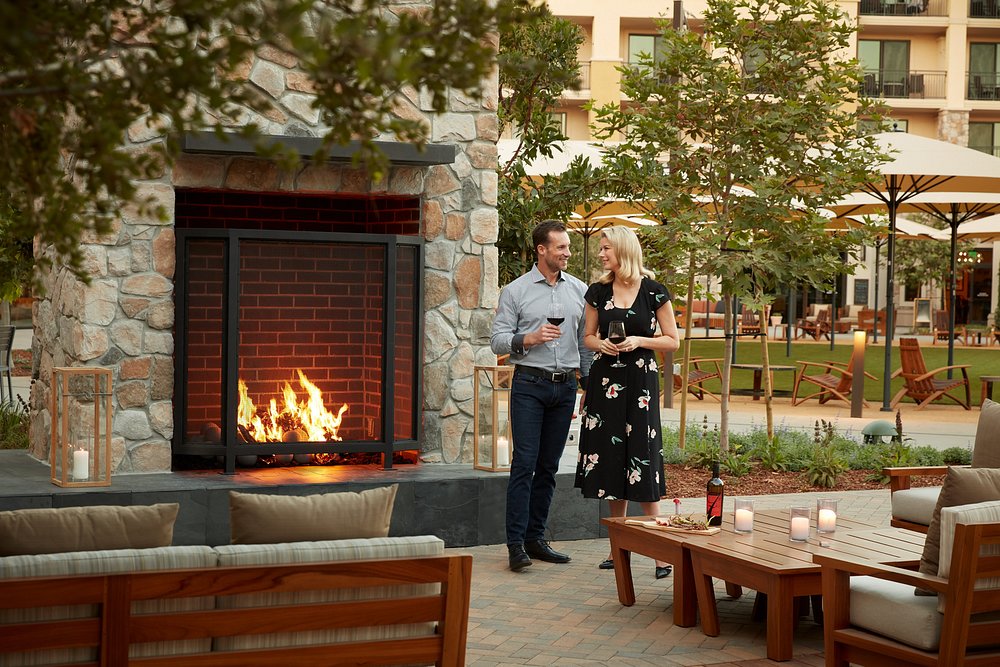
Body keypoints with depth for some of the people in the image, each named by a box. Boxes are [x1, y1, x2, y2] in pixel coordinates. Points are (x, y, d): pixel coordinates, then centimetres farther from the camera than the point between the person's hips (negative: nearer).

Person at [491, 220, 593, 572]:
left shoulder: (579, 290, 10)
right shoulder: (516, 291, 1)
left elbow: (585, 341, 14)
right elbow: (498, 340, -2)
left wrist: (589, 384, 10)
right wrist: (529, 339, -18)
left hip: (565, 386, 4)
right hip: (530, 385, -4)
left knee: (549, 466, 7)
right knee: (524, 463, -9)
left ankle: (536, 538, 14)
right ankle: (516, 544, -8)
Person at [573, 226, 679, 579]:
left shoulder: (653, 292, -4)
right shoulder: (598, 292, 7)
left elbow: (672, 340, 1)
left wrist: (639, 341, -14)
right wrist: (601, 344, -7)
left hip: (640, 381, -4)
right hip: (604, 380, 4)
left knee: (641, 462, -8)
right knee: (611, 461, 6)